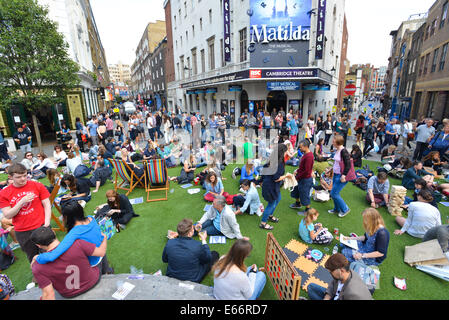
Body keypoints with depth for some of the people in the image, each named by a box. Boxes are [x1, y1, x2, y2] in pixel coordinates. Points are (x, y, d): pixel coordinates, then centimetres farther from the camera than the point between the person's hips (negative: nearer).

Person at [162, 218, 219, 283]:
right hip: (192, 281, -4)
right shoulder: (197, 246, -30)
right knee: (215, 254, 9)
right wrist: (204, 241, -1)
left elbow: (164, 260, 2)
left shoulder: (169, 243, -19)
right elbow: (208, 259, -10)